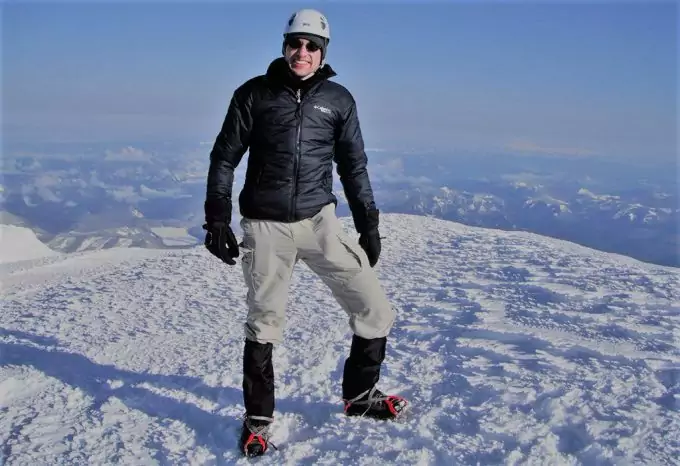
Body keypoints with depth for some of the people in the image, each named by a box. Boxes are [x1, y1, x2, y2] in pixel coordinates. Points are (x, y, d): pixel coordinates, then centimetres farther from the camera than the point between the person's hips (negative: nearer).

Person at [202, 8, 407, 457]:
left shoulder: (338, 99, 6)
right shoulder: (255, 93, 2)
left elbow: (354, 166, 12)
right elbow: (225, 158, 5)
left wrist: (368, 224, 9)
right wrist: (217, 219, -1)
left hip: (320, 220, 2)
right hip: (266, 226, -2)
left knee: (375, 310, -1)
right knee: (264, 324, 4)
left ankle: (359, 395, 23)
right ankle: (258, 418, 24)